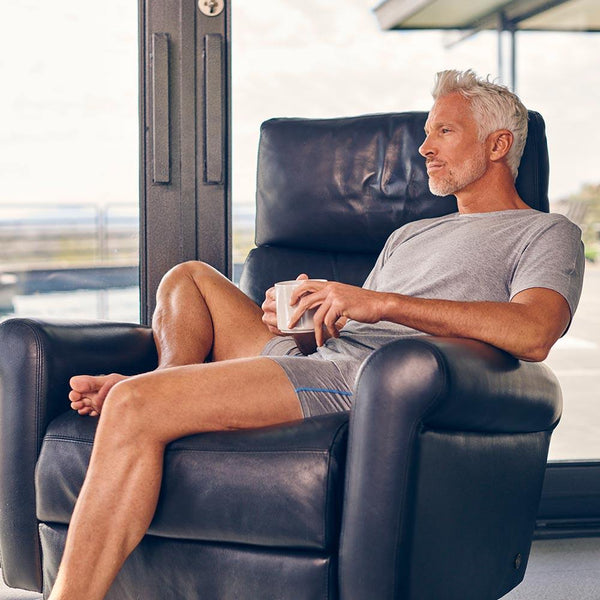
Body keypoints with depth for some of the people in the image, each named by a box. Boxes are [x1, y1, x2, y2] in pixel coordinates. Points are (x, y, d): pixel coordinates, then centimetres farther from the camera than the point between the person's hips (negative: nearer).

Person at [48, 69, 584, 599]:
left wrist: (382, 302, -17)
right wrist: (298, 317, 3)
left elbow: (534, 334, -15)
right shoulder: (409, 235, 34)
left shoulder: (546, 233, 8)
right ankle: (168, 387, -1)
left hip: (375, 381, -9)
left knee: (133, 408, -24)